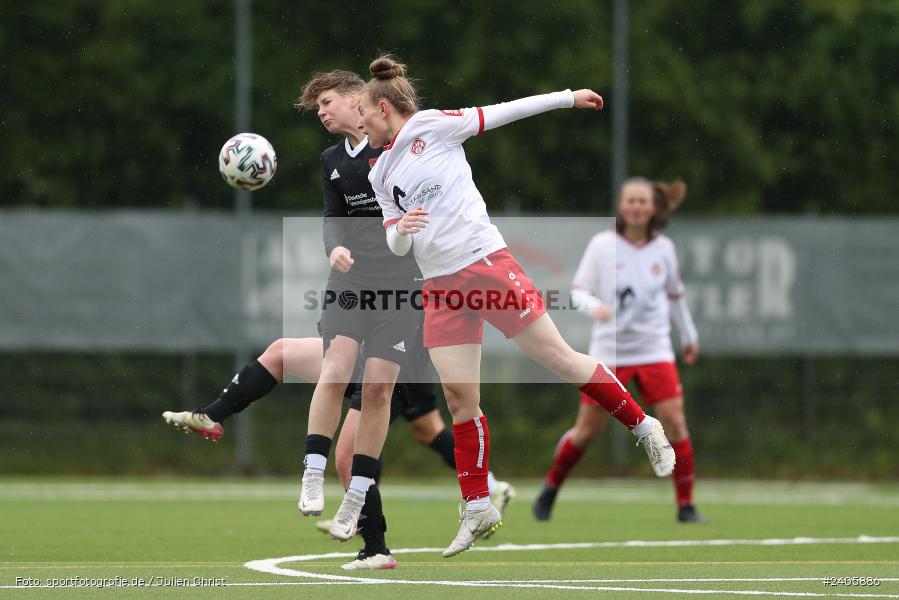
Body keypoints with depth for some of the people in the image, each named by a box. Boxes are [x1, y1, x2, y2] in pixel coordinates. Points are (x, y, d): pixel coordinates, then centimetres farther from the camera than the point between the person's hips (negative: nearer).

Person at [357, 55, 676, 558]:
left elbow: (501, 114, 1)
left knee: (558, 357, -3)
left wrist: (568, 97, 2)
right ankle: (478, 511, 8)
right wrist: (400, 231, -7)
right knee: (459, 395, -1)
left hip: (485, 265, -5)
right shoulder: (381, 175, 15)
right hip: (441, 288, 5)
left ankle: (645, 428, 13)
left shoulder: (431, 126, -2)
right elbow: (397, 246, 16)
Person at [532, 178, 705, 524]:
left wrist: (688, 335, 28)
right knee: (587, 431, 2)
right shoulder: (602, 245, -6)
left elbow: (675, 295, 19)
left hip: (655, 350, 2)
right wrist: (594, 306, -27)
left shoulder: (663, 249, 3)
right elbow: (577, 291, -5)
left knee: (675, 424, -12)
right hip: (609, 351, -2)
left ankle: (686, 506, -3)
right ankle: (551, 487, 27)